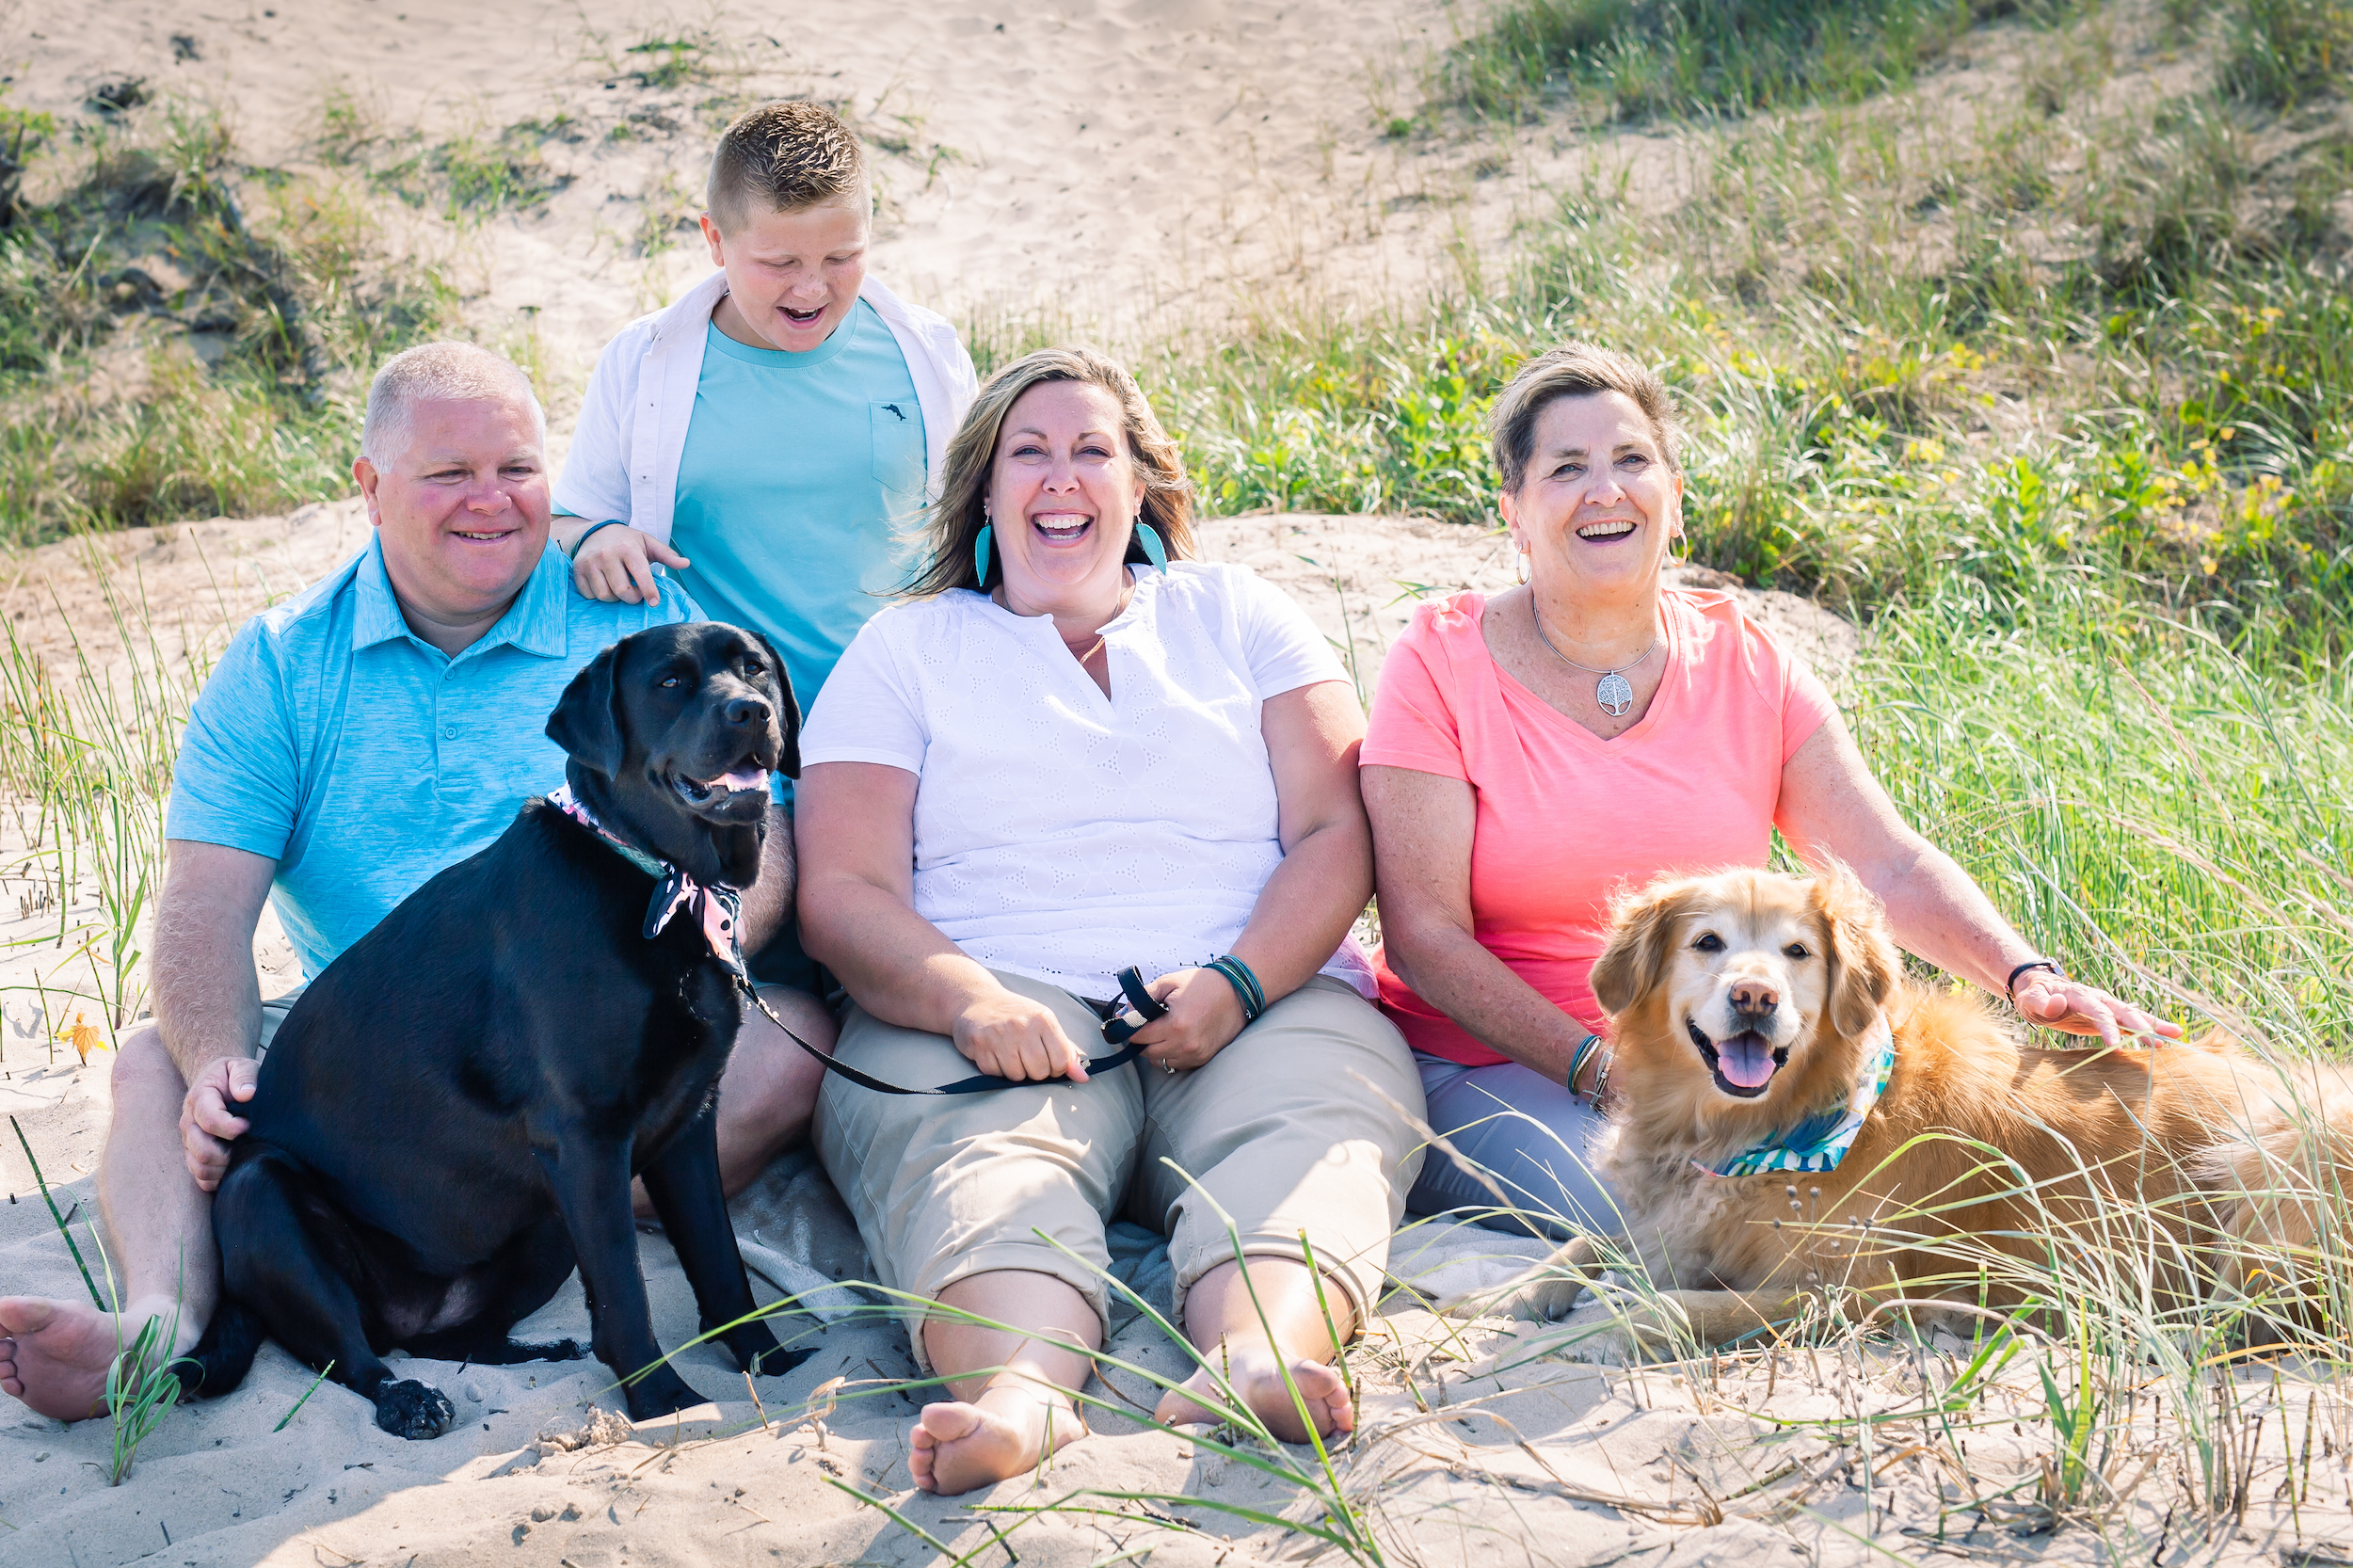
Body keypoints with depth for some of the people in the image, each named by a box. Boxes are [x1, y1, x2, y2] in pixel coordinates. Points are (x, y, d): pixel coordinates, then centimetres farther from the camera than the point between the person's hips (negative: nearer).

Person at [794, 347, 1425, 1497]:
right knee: (978, 1155, -36)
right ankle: (1020, 1391, -64)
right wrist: (973, 1003, -16)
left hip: (1264, 1006, 1)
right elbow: (843, 895, 7)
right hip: (1000, 1009, -1)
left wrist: (1238, 983, -11)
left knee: (1310, 1125, -34)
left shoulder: (1238, 616, 24)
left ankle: (1258, 1358, -63)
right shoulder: (907, 648, 20)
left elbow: (1335, 836, 11)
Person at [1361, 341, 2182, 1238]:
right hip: (1488, 1074, -4)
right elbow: (1425, 935, -12)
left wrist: (2027, 978, -22)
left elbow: (1891, 869, -2)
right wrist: (1601, 1070, -24)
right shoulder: (1442, 663, -6)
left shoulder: (1745, 666, 5)